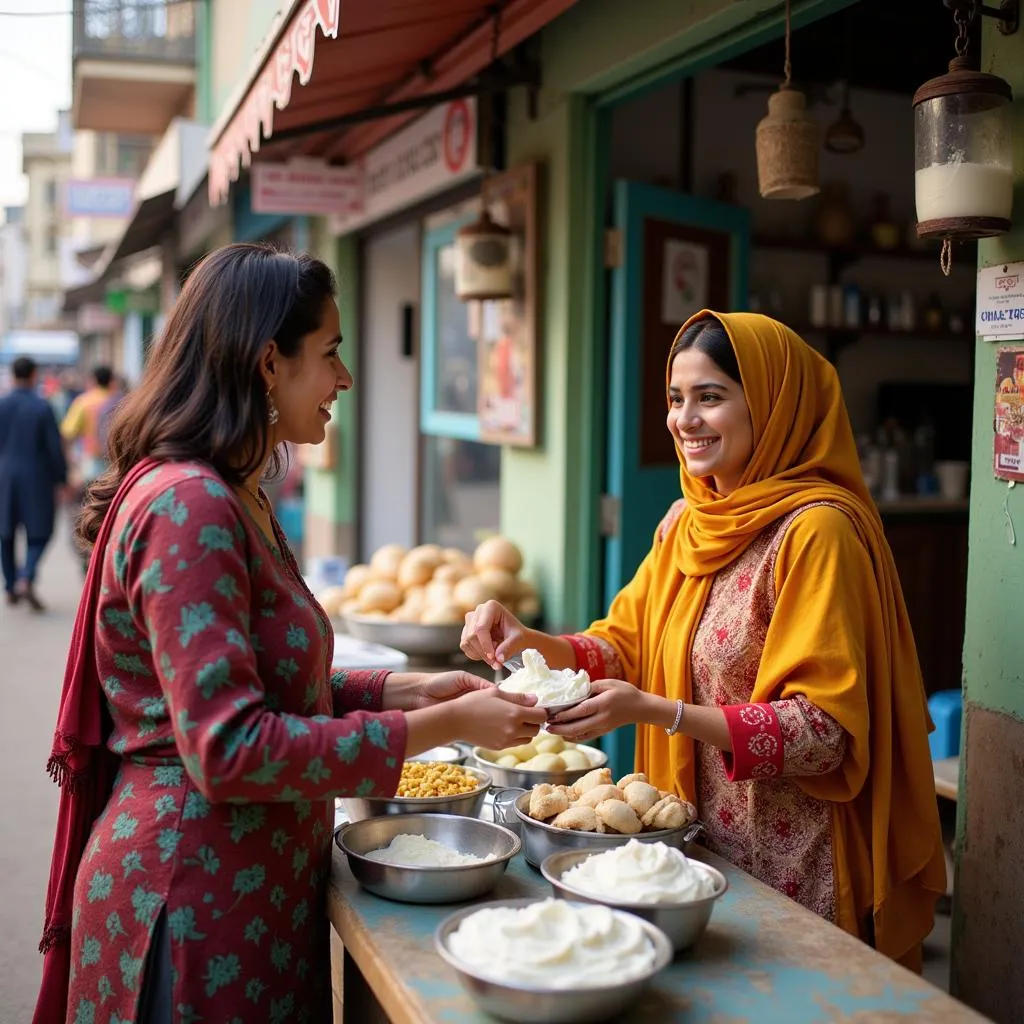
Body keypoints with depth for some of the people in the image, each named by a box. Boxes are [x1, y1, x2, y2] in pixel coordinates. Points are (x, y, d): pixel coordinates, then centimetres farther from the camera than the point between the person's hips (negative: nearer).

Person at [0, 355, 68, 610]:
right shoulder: (42, 407, -11)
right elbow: (55, 447, -10)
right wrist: (61, 478, 0)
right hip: (36, 478, -3)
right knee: (39, 533, 7)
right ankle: (26, 579, -14)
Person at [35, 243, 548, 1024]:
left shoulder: (235, 498, 8)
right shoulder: (185, 506, -22)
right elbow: (230, 748, -26)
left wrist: (402, 688, 1)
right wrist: (443, 726, -21)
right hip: (194, 894, -9)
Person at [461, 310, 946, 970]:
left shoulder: (817, 530, -19)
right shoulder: (687, 521, 5)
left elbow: (826, 732, -22)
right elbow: (625, 644, 7)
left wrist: (652, 710, -30)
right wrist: (533, 644, -13)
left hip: (792, 875, -7)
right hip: (698, 844, 7)